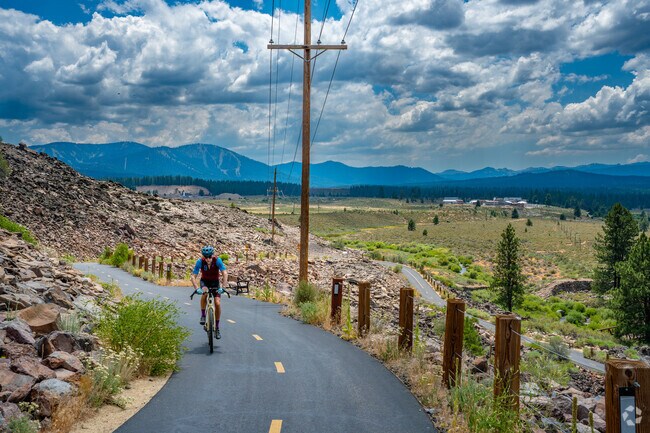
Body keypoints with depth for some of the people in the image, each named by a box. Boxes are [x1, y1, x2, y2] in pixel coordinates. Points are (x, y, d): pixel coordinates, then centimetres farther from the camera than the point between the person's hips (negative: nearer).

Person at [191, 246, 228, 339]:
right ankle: (203, 315, -15)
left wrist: (223, 286, -46)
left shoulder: (217, 260, -27)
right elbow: (193, 277, -27)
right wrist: (197, 288, -43)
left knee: (217, 303, -14)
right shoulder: (200, 262, -25)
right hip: (204, 281, 0)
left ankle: (217, 328, 1)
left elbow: (225, 273, -33)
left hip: (215, 282, 0)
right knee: (204, 293, -34)